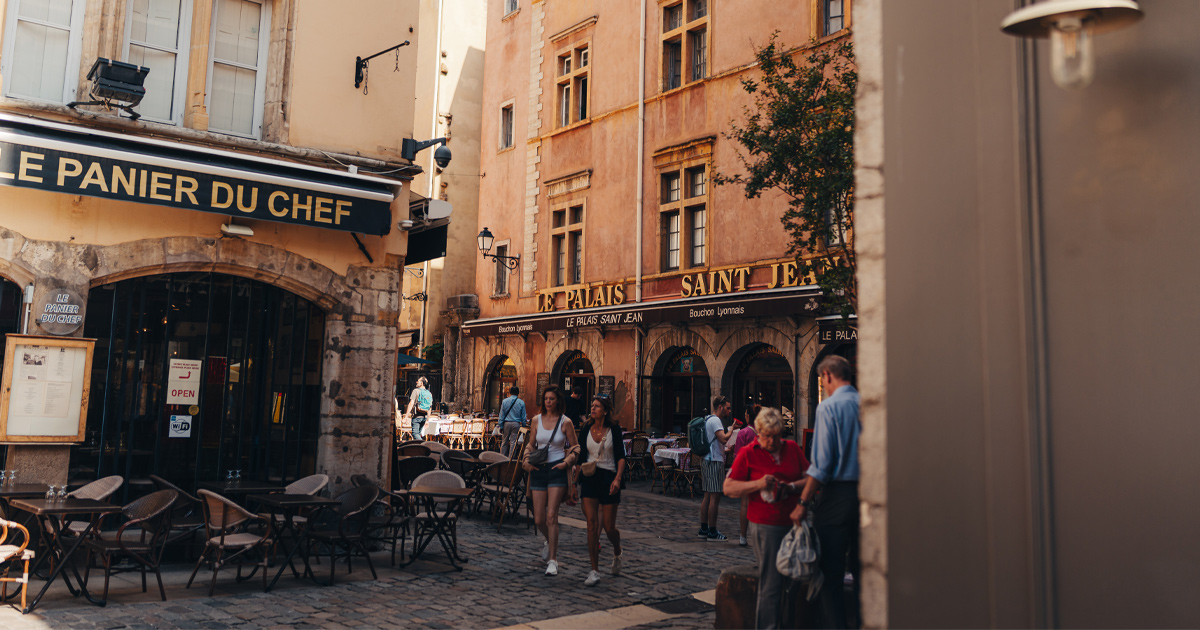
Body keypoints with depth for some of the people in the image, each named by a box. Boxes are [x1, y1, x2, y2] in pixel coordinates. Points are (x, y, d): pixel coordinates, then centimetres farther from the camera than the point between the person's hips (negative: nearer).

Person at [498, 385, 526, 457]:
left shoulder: (504, 401, 0)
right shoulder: (521, 402, -1)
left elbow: (501, 415, 1)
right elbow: (523, 416, 2)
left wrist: (501, 426, 4)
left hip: (506, 423, 1)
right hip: (516, 424, -1)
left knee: (504, 441, 11)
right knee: (513, 442, 3)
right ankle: (510, 458, 4)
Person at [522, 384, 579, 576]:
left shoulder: (565, 422, -3)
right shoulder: (537, 420, 7)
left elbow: (575, 448, 3)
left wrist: (566, 462, -12)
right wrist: (526, 459, 1)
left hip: (557, 471, -4)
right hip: (538, 470, 4)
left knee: (551, 516, -13)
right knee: (539, 519, 5)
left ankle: (552, 560, -4)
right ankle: (550, 541, 37)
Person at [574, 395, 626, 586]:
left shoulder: (614, 430, -4)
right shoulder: (586, 429, 4)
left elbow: (621, 457, -5)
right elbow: (582, 456, 10)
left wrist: (617, 478, -18)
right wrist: (578, 480, 9)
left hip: (608, 478, -2)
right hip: (589, 478, 3)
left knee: (608, 527, 1)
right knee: (592, 524, -5)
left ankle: (617, 551, 36)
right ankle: (594, 571, 1)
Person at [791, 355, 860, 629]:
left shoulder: (828, 406, -10)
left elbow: (822, 464, -16)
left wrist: (803, 503, -12)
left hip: (838, 494, -6)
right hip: (868, 494, 6)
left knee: (830, 574, 1)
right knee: (862, 570, 15)